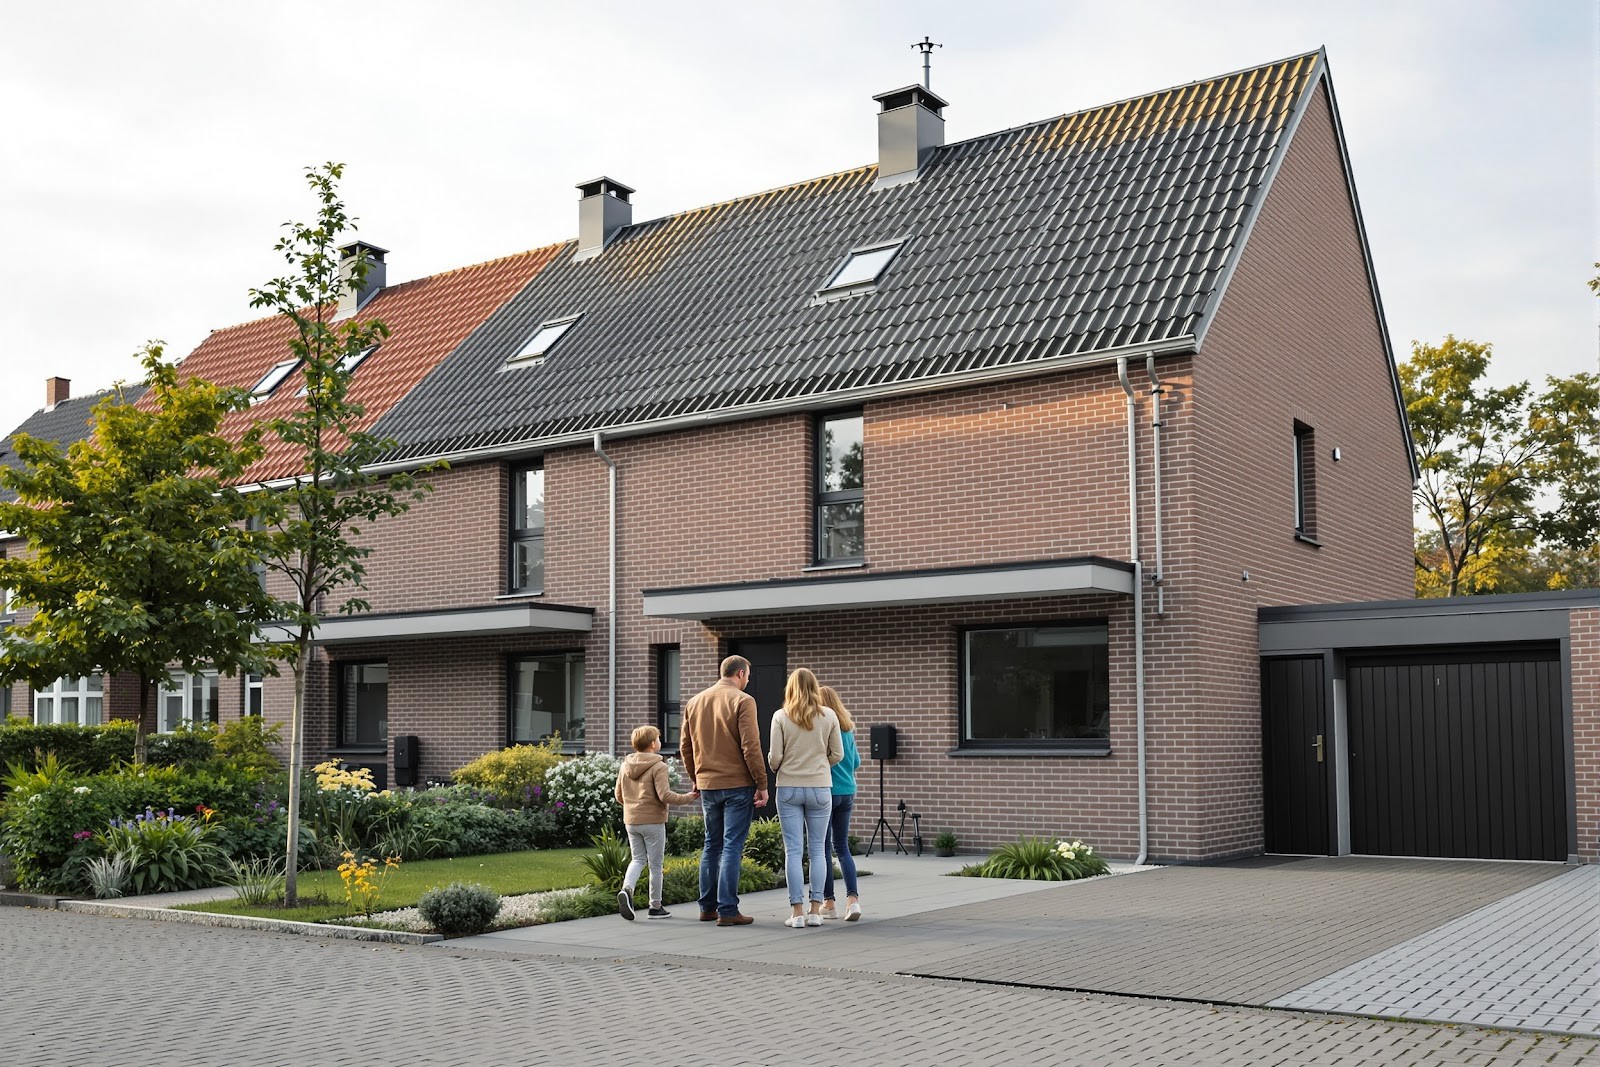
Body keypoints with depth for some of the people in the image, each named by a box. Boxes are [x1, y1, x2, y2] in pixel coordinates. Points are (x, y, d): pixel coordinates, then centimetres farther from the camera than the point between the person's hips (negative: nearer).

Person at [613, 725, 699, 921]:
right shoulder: (658, 767, -14)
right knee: (655, 864, 6)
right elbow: (665, 795, -20)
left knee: (638, 859, 16)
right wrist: (687, 798, -6)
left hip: (630, 821, 6)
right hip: (653, 822, -5)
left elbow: (619, 795, 11)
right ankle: (655, 906, 13)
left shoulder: (625, 766, 6)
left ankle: (626, 888, -11)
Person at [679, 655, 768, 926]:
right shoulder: (742, 701, -9)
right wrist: (762, 784, -10)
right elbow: (751, 746, -15)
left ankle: (707, 907, 18)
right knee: (732, 846, -3)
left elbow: (685, 747, 14)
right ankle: (727, 910, -4)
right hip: (738, 784, -6)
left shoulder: (694, 702, 11)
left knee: (712, 845, 15)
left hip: (707, 785, 6)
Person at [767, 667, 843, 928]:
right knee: (817, 849, 8)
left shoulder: (781, 717, -5)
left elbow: (775, 756, -6)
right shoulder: (828, 716, 0)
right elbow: (837, 754, 3)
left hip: (789, 788, -1)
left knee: (793, 850, 2)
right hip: (820, 788, 1)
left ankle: (797, 911, 1)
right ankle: (815, 910, 7)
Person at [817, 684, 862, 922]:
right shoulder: (848, 729, 7)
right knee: (842, 847, 11)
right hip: (847, 792, 5)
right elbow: (856, 761, 15)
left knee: (823, 848, 5)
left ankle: (828, 902, 10)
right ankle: (852, 898, -3)